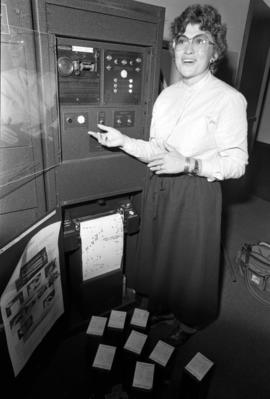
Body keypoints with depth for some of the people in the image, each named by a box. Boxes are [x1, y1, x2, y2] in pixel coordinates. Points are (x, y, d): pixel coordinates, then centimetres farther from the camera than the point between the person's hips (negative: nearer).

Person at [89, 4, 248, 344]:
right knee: (158, 252, 21)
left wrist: (188, 164, -26)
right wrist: (123, 141, -2)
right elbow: (157, 151, 9)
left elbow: (236, 164, -14)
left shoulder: (229, 99, -13)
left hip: (196, 196, -6)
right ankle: (160, 304, 52)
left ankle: (189, 321, 44)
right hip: (159, 189, 6)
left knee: (190, 261, 13)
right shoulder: (167, 94, 6)